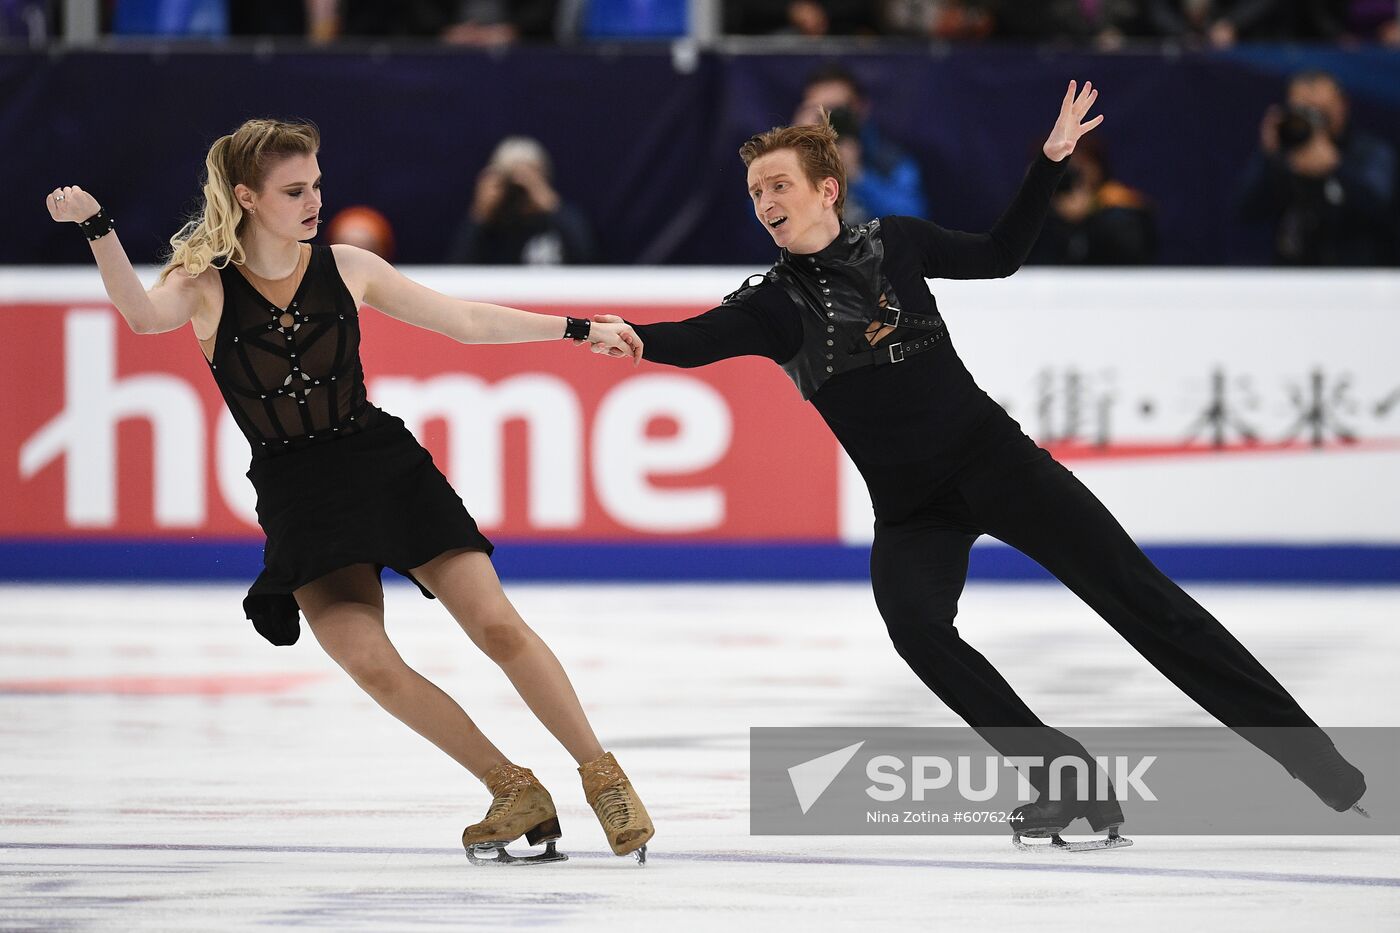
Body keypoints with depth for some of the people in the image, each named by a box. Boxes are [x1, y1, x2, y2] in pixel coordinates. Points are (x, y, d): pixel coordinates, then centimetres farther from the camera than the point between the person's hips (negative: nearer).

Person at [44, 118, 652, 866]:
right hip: (295, 491, -1)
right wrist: (97, 230, -41)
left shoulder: (346, 269, 3)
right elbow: (142, 315, -27)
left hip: (382, 461, 1)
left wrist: (579, 331, 12)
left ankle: (602, 777, 3)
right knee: (367, 662, -19)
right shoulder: (206, 287, -4)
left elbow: (464, 321, 11)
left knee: (496, 624, -11)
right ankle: (516, 793, -4)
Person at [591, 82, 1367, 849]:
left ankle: (1314, 760, 0)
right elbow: (693, 341, -22)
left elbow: (999, 255, 15)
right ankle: (1069, 784, -20)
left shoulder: (896, 243, 0)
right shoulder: (772, 306, -4)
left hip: (996, 461, 0)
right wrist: (622, 336, -42)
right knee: (915, 625, -29)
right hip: (909, 512, 1)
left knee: (1139, 597, -4)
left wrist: (1050, 161, 6)